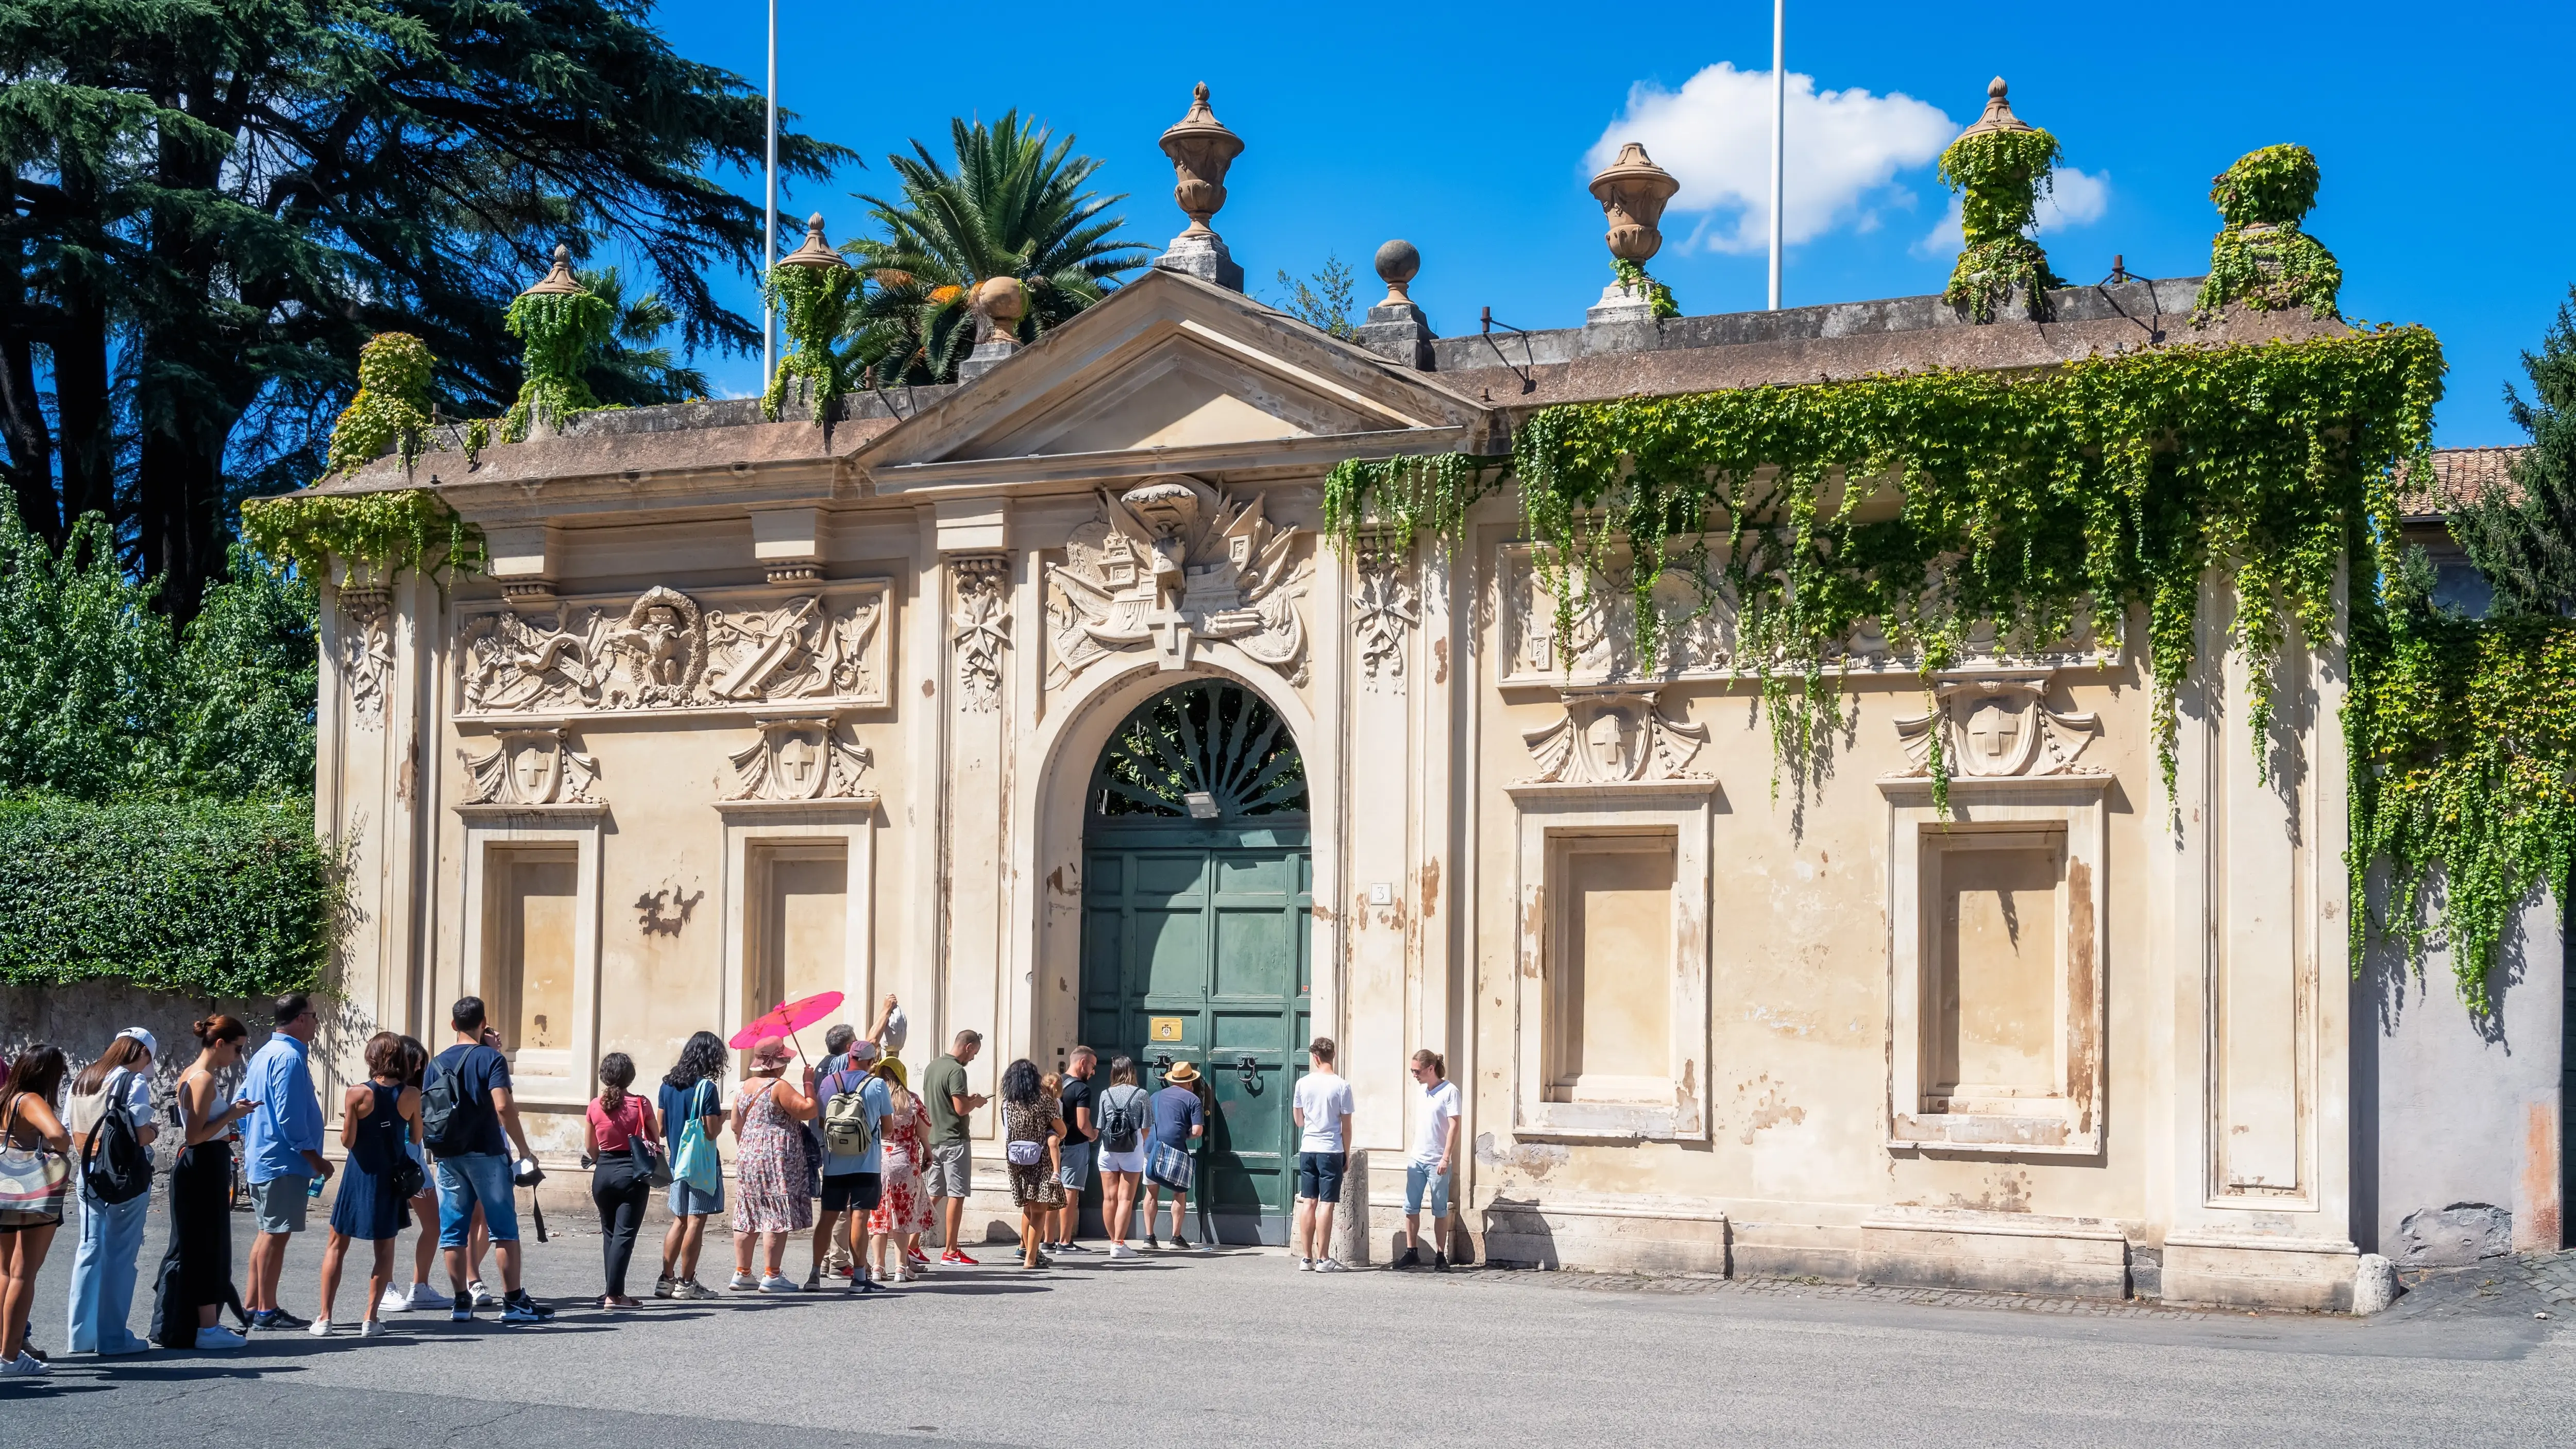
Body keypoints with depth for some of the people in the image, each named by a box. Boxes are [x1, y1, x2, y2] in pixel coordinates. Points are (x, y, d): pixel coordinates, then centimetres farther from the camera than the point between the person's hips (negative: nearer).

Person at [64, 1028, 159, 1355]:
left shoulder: (81, 1080, 10)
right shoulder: (134, 1083, -10)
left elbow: (72, 1132, 9)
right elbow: (141, 1136, -16)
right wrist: (155, 1131, 4)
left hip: (88, 1173, 7)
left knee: (89, 1249, 12)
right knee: (119, 1254, 0)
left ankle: (82, 1334, 16)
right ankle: (112, 1337, 3)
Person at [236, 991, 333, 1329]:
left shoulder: (264, 1054, 15)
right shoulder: (290, 1057, -16)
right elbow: (289, 1117, -21)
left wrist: (248, 1148, 26)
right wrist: (316, 1159, -16)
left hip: (261, 1160, 10)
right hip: (285, 1162, -10)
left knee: (269, 1233, 15)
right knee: (276, 1235, -5)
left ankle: (253, 1308, 19)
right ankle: (267, 1311, -2)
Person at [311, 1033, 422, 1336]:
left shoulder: (358, 1094, -12)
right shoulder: (411, 1095, -7)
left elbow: (348, 1141, -10)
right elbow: (415, 1138, 3)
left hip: (360, 1174, -1)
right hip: (393, 1176, 1)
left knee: (337, 1245, 10)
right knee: (385, 1248, 10)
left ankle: (324, 1318, 7)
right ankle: (371, 1318, 5)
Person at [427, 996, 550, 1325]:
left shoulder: (439, 1063, 10)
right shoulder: (491, 1058, -6)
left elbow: (423, 1112, 10)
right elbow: (503, 1106, -17)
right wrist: (524, 1150, -12)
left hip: (448, 1155, 5)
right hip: (486, 1153, -5)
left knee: (453, 1231, 7)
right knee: (504, 1229, 0)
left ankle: (461, 1302, 8)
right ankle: (514, 1302, -1)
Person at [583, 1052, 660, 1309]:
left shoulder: (594, 1106, -1)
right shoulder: (640, 1105, -9)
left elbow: (589, 1147, 8)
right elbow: (655, 1138, 1)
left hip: (603, 1173, 3)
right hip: (633, 1172, -3)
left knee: (609, 1232, 18)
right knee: (625, 1233, -3)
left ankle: (614, 1291, 22)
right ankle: (614, 1295, -11)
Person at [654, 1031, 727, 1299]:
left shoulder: (668, 1084, 7)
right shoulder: (707, 1087, -15)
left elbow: (660, 1128, 10)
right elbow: (712, 1131, -18)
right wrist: (721, 1119, 1)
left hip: (677, 1162, 7)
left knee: (679, 1221, 15)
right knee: (696, 1222, -2)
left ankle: (667, 1279, 15)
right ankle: (686, 1283, 0)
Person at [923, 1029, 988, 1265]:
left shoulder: (932, 1067, 13)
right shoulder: (956, 1071, -15)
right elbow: (961, 1108, -21)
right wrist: (976, 1103, -1)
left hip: (934, 1139, 8)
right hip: (954, 1141, -8)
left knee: (933, 1194, 12)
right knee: (956, 1195, -2)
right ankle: (951, 1251, 1)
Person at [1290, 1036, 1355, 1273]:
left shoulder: (1303, 1083, 1)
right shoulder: (1341, 1086, -8)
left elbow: (1298, 1120, 11)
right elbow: (1346, 1125, -4)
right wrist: (1347, 1154, 7)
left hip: (1307, 1149, 3)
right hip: (1332, 1150, -3)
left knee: (1308, 1202, 7)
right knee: (1326, 1204, -2)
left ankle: (1306, 1258, 8)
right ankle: (1323, 1259, -2)